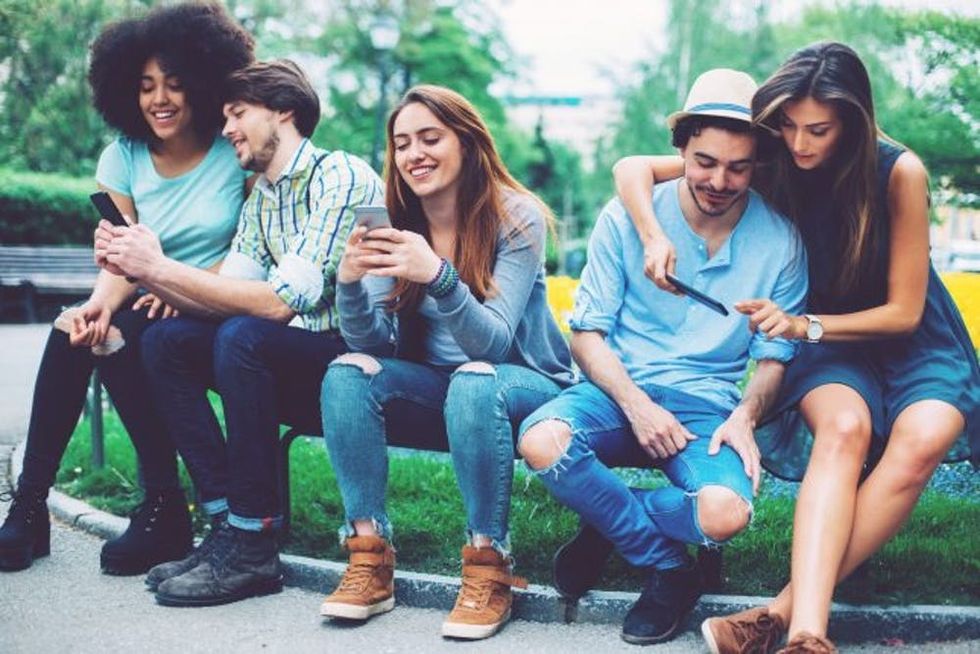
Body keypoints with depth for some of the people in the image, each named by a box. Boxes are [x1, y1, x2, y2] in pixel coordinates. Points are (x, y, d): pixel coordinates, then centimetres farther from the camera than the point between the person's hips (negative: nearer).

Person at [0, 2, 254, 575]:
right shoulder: (123, 158, 5)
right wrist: (99, 304, -26)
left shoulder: (238, 152, -5)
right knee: (74, 332, -26)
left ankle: (164, 511, -18)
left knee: (124, 340, -31)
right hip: (150, 305, 4)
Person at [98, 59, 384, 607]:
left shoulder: (341, 176, -14)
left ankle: (253, 547, -21)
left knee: (242, 337, -31)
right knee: (167, 340, -3)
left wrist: (161, 267, -21)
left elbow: (284, 300, -24)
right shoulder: (260, 197, 14)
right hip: (300, 366, 9)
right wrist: (143, 270, -12)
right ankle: (228, 522, -8)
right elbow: (229, 296, 3)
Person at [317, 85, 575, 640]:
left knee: (474, 382, -37)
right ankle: (369, 558, -20)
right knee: (348, 375, -22)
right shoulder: (396, 225, -1)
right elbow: (376, 343, -8)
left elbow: (492, 343, -22)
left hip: (526, 384, -4)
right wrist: (350, 281, -28)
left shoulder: (516, 218, -14)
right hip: (436, 389, 4)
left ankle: (489, 569, -26)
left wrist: (437, 276, -40)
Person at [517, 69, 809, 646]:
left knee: (725, 513, -34)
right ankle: (670, 567, -8)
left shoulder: (780, 241, 0)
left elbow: (775, 356, 7)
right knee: (542, 441, -33)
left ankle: (610, 521, 1)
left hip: (711, 407, 0)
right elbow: (588, 332, 0)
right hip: (621, 388, 1)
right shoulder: (627, 216, -1)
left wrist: (745, 415, -14)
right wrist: (636, 405, -16)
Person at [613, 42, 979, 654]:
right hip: (831, 346, 1)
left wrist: (803, 325, -26)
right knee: (843, 427, -35)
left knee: (922, 439, -35)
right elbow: (633, 168, -9)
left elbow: (904, 311, -14)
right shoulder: (771, 167, -10)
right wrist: (655, 237, -28)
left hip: (914, 344, -1)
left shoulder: (899, 172, -18)